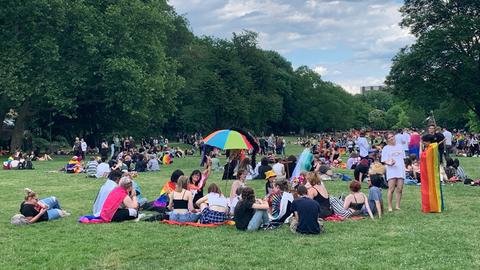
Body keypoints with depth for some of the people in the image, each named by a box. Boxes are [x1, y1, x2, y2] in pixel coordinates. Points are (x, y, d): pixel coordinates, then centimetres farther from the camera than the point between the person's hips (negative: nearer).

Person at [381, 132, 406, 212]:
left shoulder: (400, 147, 16)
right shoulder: (386, 148, 3)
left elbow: (403, 158, 22)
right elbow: (384, 161, -3)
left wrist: (404, 167, 13)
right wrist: (389, 163, -22)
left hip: (401, 170, 4)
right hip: (391, 171, -4)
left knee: (399, 189, 1)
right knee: (391, 189, -8)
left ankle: (397, 206, 9)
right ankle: (389, 207, -2)